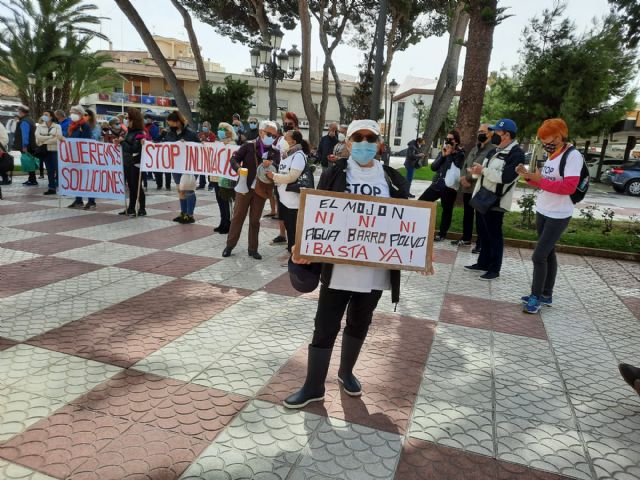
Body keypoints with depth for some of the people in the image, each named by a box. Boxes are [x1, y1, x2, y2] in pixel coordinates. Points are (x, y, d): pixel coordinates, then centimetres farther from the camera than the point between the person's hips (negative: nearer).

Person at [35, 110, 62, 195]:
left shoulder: (57, 126, 1)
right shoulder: (40, 126, 11)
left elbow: (57, 138, -12)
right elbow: (38, 136, -5)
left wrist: (44, 141, -10)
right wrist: (50, 137, -14)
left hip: (55, 150, -4)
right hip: (45, 150, 4)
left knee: (57, 169, -9)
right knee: (49, 169, 5)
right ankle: (51, 188, 8)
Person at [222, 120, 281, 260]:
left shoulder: (275, 151, 3)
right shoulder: (249, 146, -4)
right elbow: (234, 158, -5)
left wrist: (271, 164, -29)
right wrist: (239, 169, -24)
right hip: (245, 187, -2)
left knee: (255, 220, 10)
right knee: (238, 217, 5)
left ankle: (253, 249, 18)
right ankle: (230, 245, 17)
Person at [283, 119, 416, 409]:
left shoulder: (393, 180, 3)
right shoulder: (334, 174, -2)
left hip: (375, 270, 3)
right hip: (338, 268, -2)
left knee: (359, 323, 19)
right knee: (325, 327, 5)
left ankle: (346, 372, 42)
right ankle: (313, 387, 21)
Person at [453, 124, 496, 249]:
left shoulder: (492, 150, -10)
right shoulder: (474, 149, 18)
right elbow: (465, 164, 13)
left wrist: (468, 178, -13)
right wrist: (463, 178, -7)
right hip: (467, 188, 8)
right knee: (467, 214, 18)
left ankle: (480, 243, 5)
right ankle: (466, 238, 31)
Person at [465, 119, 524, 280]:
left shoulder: (516, 153, -14)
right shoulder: (496, 150, 16)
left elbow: (506, 177, -26)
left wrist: (483, 171, -21)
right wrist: (477, 171, 1)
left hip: (495, 202, -9)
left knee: (494, 235, 0)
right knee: (484, 233, 17)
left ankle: (494, 269, 10)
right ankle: (483, 263, 30)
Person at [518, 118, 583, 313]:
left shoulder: (573, 156, -16)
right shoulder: (552, 155, 10)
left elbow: (568, 187, -25)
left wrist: (540, 180, -23)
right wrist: (529, 176, 0)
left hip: (558, 216, -8)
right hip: (542, 212, 8)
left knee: (539, 256, -9)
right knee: (548, 254, 14)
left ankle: (536, 297, 4)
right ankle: (546, 295, 22)